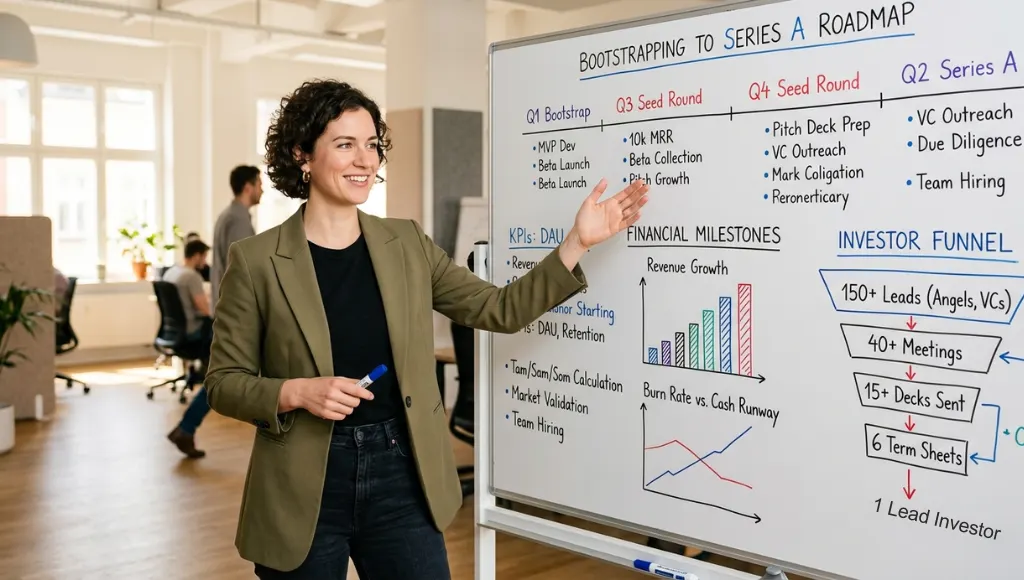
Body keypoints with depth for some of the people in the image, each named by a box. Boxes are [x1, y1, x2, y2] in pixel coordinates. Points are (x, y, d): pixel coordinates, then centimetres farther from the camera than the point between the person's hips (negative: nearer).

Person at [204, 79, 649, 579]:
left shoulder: (407, 243, 4)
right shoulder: (255, 260, -6)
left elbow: (501, 311, 3)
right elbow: (224, 383, -2)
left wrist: (578, 241, -4)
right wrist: (298, 392, -20)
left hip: (401, 477, 3)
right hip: (303, 489, -2)